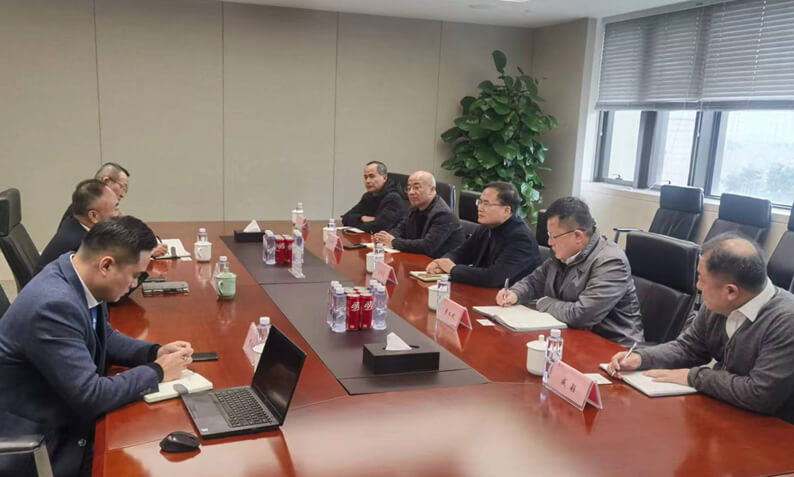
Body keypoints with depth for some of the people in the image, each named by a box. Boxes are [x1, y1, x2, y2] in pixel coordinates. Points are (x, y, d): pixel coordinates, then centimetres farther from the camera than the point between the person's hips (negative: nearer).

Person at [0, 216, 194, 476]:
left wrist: (155, 352, -2)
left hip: (67, 418, 8)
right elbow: (90, 396, -28)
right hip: (35, 449, -8)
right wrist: (156, 372, -16)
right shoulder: (54, 305, -31)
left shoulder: (81, 278, -5)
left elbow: (104, 338, 13)